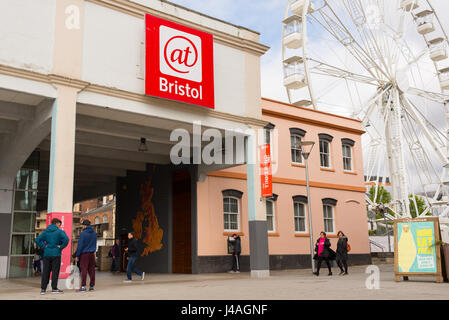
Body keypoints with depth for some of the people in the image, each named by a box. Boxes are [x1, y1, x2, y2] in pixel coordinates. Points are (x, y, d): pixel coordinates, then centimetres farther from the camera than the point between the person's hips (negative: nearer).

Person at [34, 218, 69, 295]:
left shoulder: (45, 231, 10)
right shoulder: (59, 231, -5)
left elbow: (37, 240, 7)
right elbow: (66, 239, -20)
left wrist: (44, 246, 7)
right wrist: (61, 247, -8)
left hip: (47, 254, 4)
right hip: (56, 254, -4)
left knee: (45, 272, 8)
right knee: (55, 271, 2)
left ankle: (43, 288, 7)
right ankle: (54, 288, 4)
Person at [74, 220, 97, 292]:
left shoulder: (83, 233, -10)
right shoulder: (94, 233, 10)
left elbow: (80, 245, -10)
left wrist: (77, 255, -6)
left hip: (84, 254, -6)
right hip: (92, 253, 6)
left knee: (84, 269, -4)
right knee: (91, 269, 7)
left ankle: (83, 286, -6)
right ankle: (92, 286, 10)